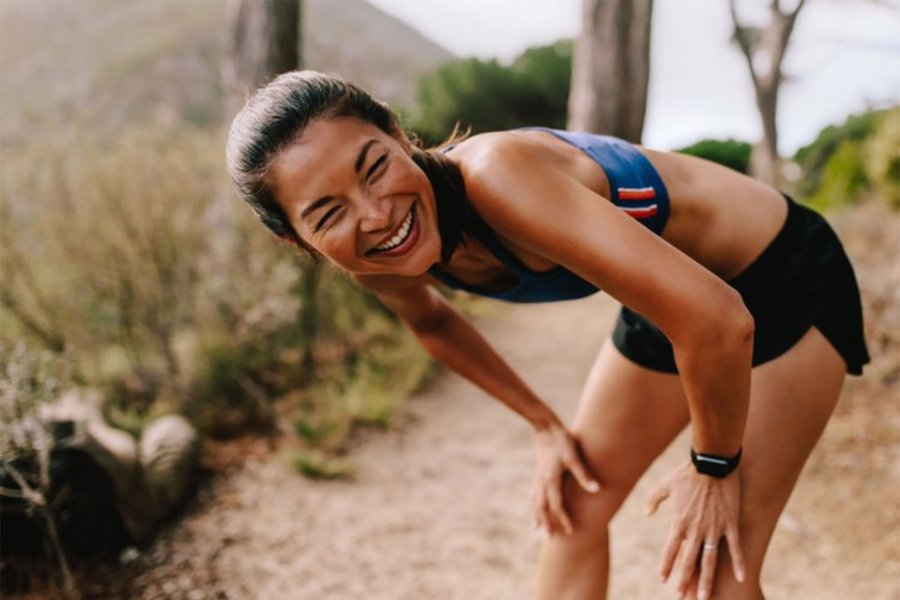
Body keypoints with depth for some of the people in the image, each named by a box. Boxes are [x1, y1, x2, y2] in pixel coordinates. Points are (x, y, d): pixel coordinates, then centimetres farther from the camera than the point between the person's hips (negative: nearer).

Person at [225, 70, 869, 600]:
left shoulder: (494, 174, -39)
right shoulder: (381, 267, -14)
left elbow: (717, 321, -39)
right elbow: (431, 318, 12)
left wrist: (713, 469, -21)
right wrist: (545, 425, 11)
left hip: (784, 273, -6)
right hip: (667, 293, 7)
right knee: (574, 512, 13)